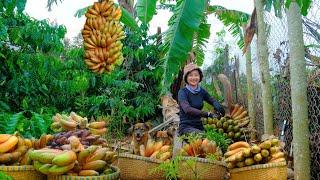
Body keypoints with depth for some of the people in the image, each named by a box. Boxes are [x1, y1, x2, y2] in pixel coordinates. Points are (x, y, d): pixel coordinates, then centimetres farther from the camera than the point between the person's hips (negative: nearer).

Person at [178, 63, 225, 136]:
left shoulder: (202, 91, 10)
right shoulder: (182, 92, -8)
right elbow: (187, 109, -23)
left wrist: (218, 106, -17)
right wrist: (208, 114, -32)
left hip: (199, 126, 6)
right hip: (186, 127, -6)